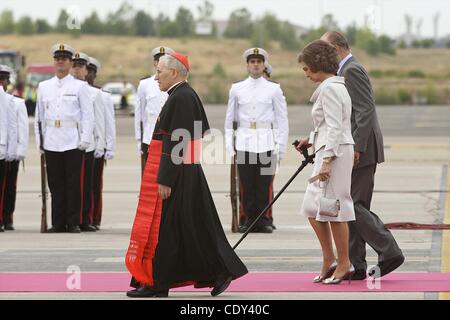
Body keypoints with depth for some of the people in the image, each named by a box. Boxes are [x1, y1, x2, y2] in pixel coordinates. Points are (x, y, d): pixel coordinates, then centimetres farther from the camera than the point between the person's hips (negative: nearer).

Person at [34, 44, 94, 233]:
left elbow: (88, 116, 1)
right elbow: (39, 116, 16)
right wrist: (39, 140, 9)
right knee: (55, 184, 4)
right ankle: (58, 223, 9)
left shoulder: (80, 86, 4)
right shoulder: (44, 87, 13)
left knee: (73, 184, -2)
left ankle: (73, 223, 2)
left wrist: (85, 141, -6)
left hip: (73, 142, -3)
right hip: (51, 143, 3)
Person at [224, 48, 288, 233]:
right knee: (246, 185, 0)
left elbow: (282, 120, 6)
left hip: (267, 143, -1)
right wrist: (229, 146, 4)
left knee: (265, 185, -1)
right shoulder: (237, 89, 10)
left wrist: (281, 147, -1)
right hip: (244, 143, 1)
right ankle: (247, 220, 7)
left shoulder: (274, 89, 6)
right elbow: (229, 120, 12)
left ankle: (265, 221, 6)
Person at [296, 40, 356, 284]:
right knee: (312, 207, 11)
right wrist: (311, 141, 21)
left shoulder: (329, 88, -14)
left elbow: (334, 128, -20)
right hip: (330, 151, 10)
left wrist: (327, 161, -23)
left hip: (334, 153, -10)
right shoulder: (335, 86, 17)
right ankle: (329, 262, 14)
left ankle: (343, 264, 3)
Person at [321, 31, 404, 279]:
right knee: (352, 207, 9)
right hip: (357, 150, 10)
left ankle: (389, 253, -8)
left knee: (353, 206, -11)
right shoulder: (346, 72, 20)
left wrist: (356, 148, -24)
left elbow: (366, 112, -21)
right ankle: (355, 266, 11)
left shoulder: (352, 71, -12)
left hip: (361, 152, -10)